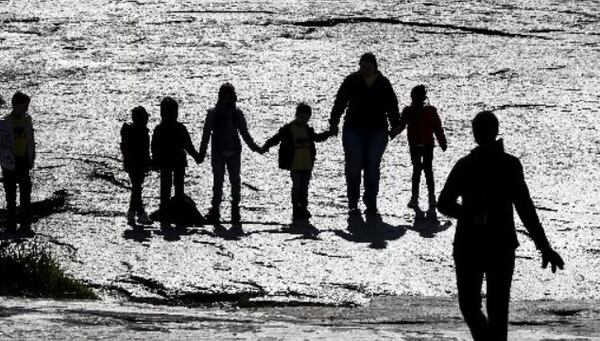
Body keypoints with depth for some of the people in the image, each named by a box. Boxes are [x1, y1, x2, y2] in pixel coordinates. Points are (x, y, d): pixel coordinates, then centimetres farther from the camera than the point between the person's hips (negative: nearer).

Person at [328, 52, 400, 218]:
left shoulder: (383, 83, 6)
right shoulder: (352, 81, 0)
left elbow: (392, 106, 12)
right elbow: (340, 102, 1)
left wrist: (395, 125, 5)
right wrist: (334, 122, -5)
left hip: (377, 131, 1)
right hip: (354, 130, -1)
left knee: (372, 168, 0)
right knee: (353, 167, -5)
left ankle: (371, 205, 6)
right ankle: (353, 204, 5)